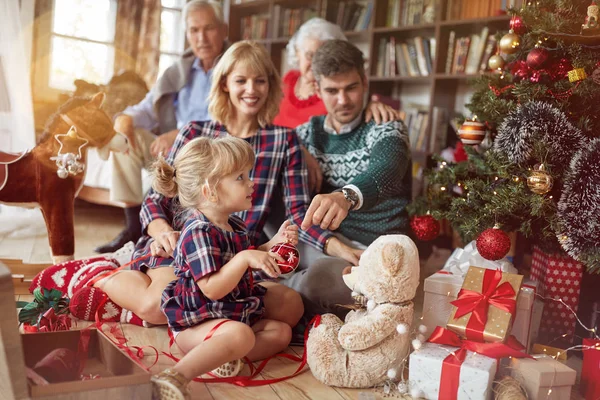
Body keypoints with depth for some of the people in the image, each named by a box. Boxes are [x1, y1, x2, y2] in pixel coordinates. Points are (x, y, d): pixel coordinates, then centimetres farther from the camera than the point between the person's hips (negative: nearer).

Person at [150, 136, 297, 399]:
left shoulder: (234, 226, 10)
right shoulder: (199, 232, -21)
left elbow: (244, 265, 26)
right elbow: (212, 288, -28)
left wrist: (274, 243, 10)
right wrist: (245, 258, -35)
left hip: (232, 314, 10)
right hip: (196, 323, -10)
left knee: (281, 331, 2)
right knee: (240, 334, -36)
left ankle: (222, 355, -18)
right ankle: (177, 376, -41)